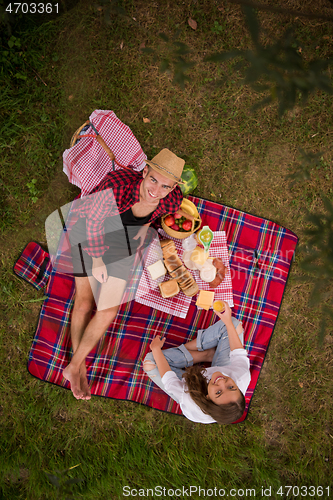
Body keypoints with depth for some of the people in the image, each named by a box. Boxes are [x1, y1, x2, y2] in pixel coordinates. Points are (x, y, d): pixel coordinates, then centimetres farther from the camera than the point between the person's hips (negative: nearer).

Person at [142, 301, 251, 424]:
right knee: (234, 324, -14)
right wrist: (228, 321, -16)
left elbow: (168, 379, -29)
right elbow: (238, 352, -21)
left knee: (150, 361, -22)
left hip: (191, 387, -2)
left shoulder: (192, 407, -46)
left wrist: (156, 348, -15)